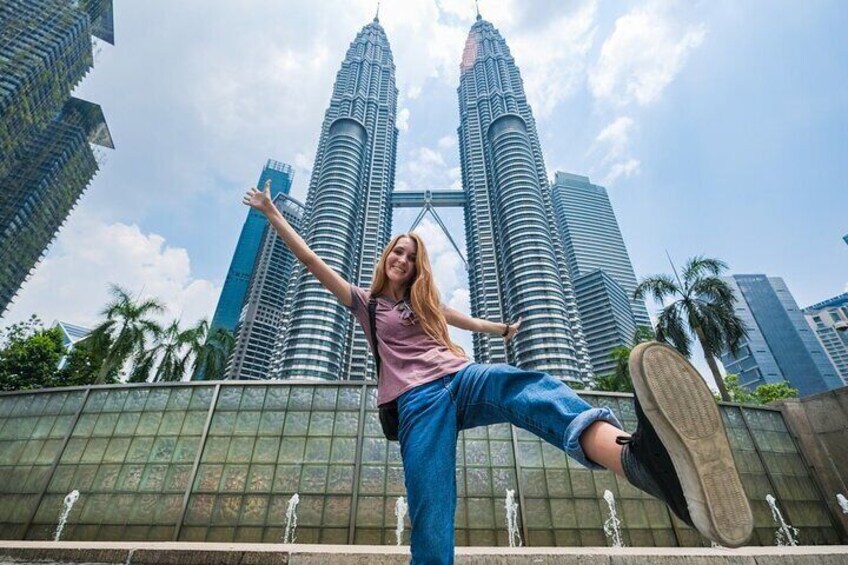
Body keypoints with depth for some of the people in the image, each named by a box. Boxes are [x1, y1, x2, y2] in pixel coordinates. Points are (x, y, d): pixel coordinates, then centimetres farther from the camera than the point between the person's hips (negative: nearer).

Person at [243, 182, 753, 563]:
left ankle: (644, 459, -62)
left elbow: (472, 322, 47)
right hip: (418, 402, -1)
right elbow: (312, 260, 19)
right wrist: (273, 214, 20)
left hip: (463, 378, 2)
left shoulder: (426, 302, 31)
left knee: (533, 391, -34)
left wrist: (506, 329, 60)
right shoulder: (366, 302, 22)